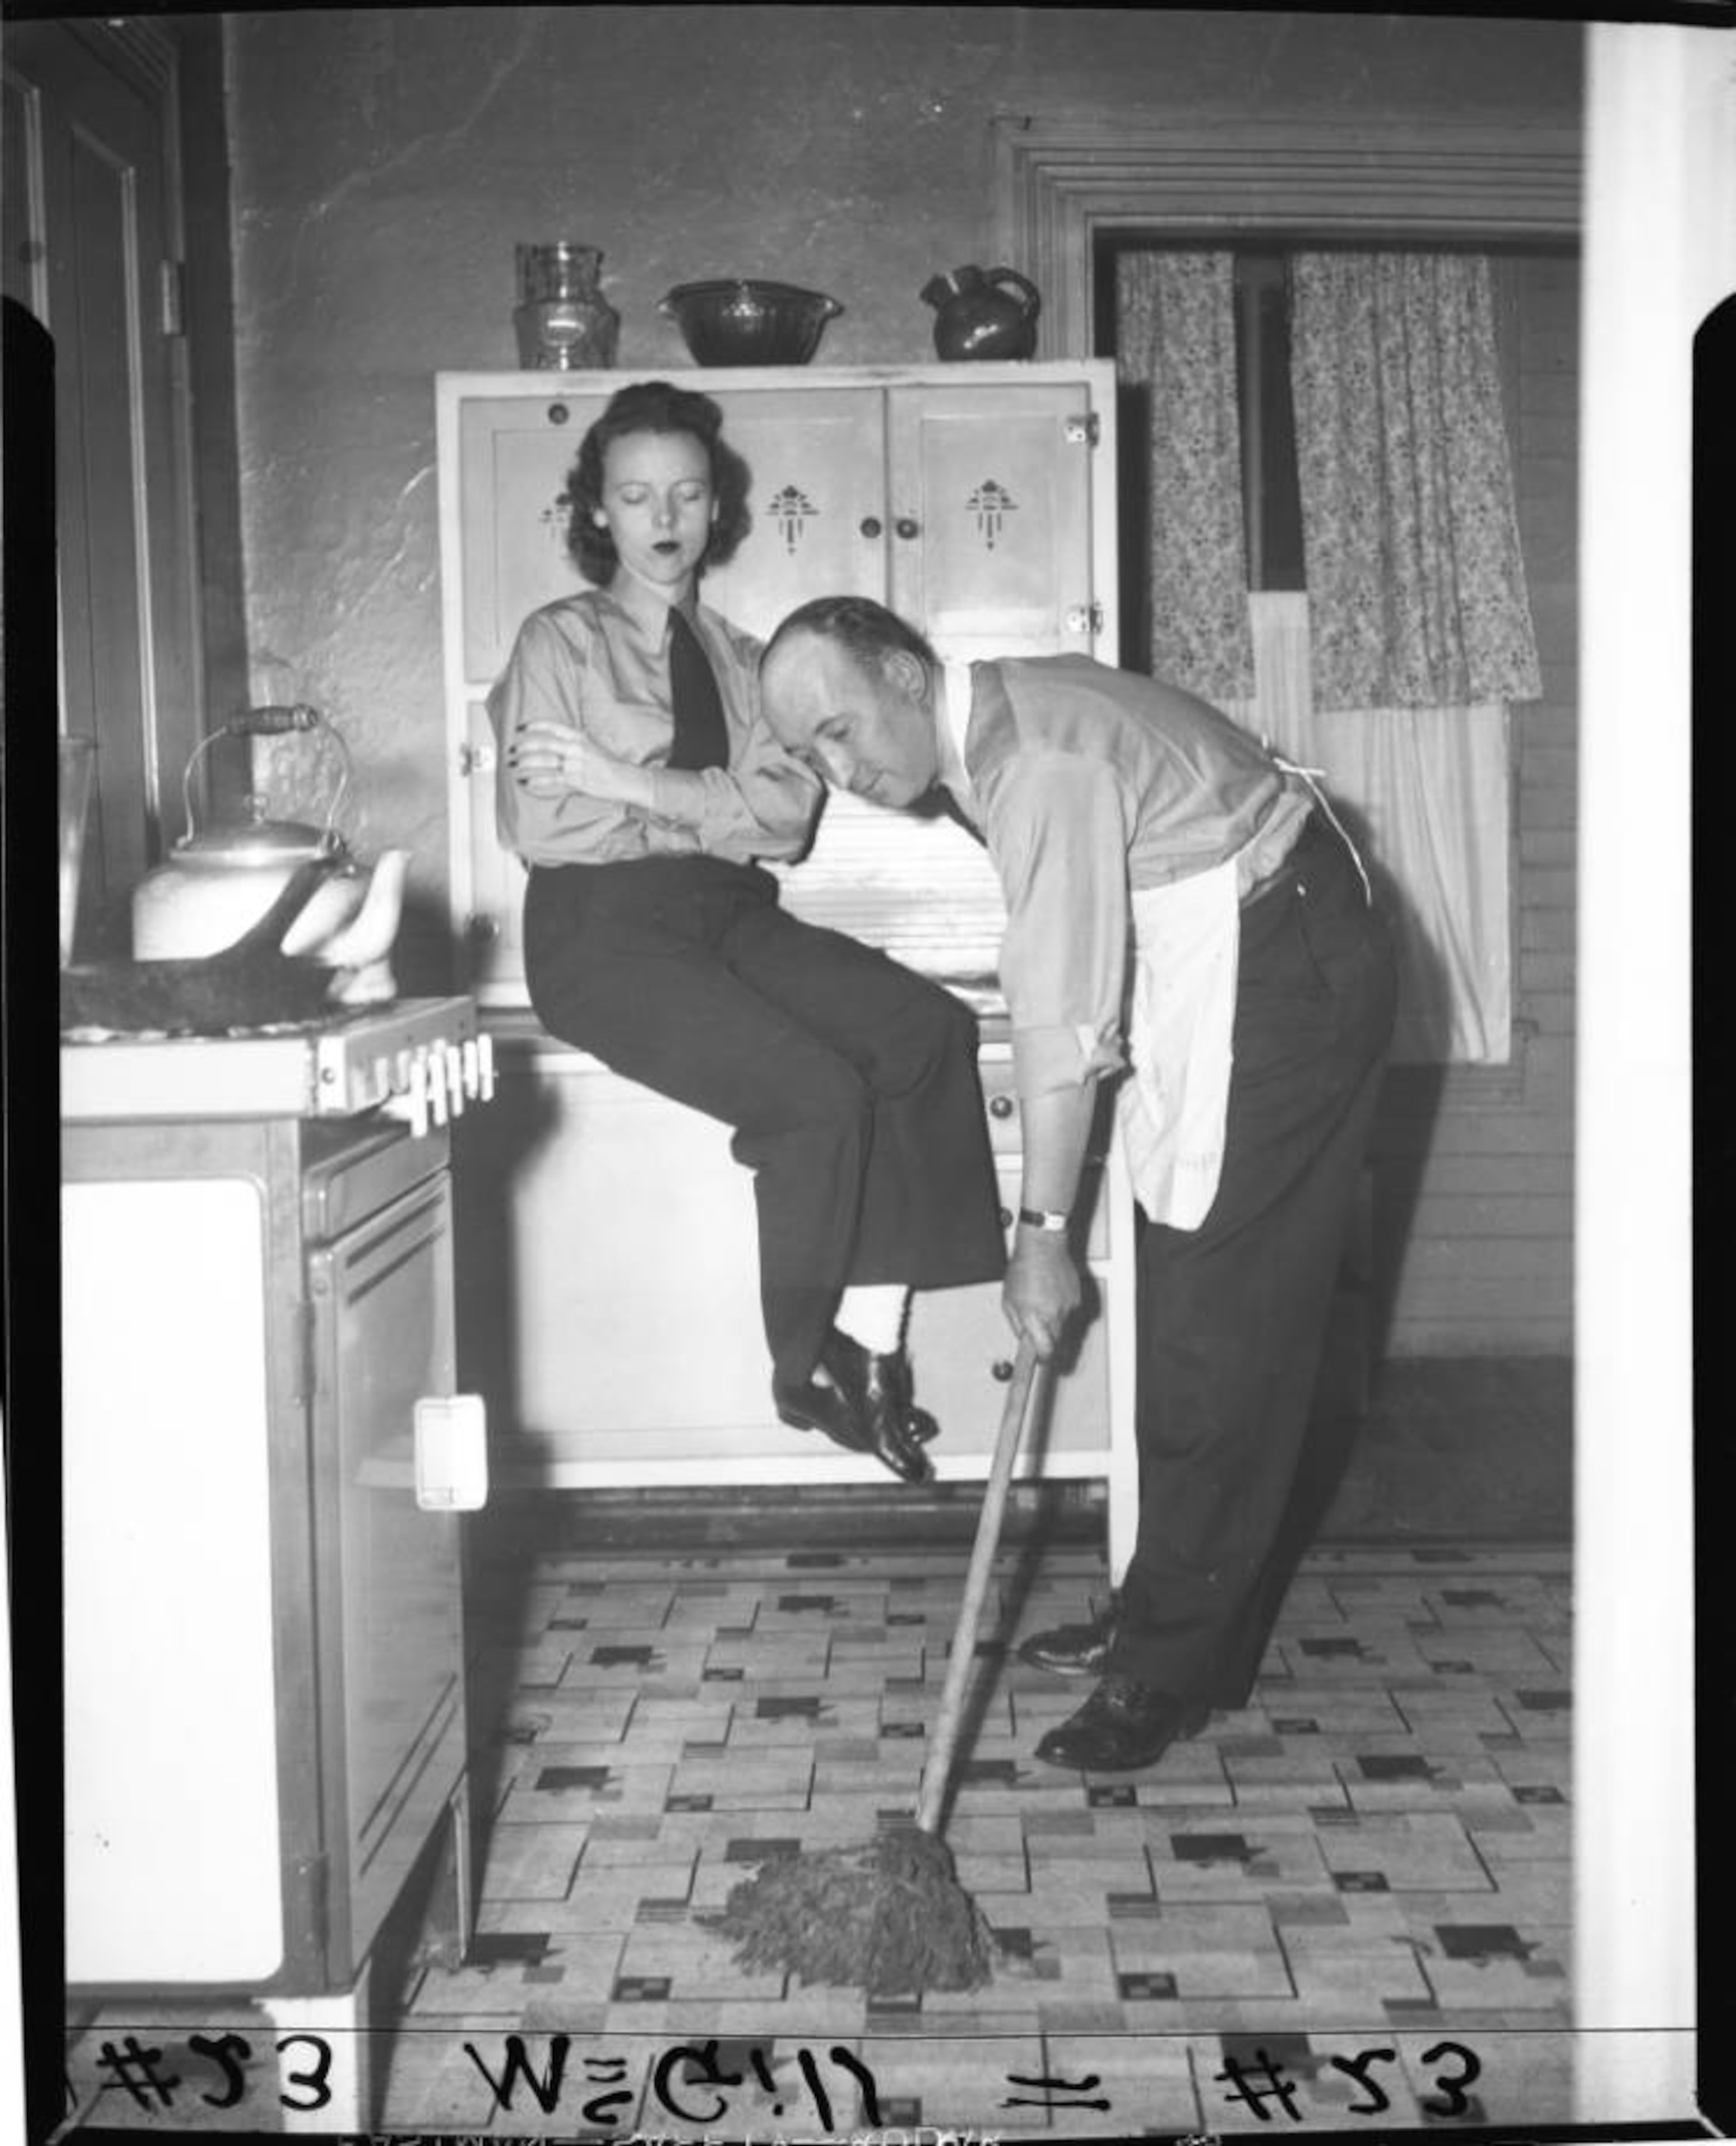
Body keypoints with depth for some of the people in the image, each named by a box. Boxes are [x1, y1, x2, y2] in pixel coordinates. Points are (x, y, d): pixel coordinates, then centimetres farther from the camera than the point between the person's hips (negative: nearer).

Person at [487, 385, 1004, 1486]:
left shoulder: (740, 658, 18)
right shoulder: (559, 642, 4)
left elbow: (789, 814, 1)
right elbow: (538, 827, -9)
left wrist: (635, 785, -11)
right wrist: (711, 807, -3)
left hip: (732, 916, 5)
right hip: (604, 929, -5)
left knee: (931, 1030, -20)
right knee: (817, 1090, -26)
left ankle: (870, 1337, -18)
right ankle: (807, 1366, -7)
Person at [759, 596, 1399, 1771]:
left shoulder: (1037, 758, -24)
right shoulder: (998, 720, 7)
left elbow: (1068, 1016, -23)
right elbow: (1067, 991, 9)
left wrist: (1043, 1230, -18)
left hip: (1287, 974, -10)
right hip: (1219, 974, 10)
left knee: (1226, 1332, -6)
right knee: (1191, 1328, 13)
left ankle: (1173, 1670, 1)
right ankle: (1170, 1619, 23)